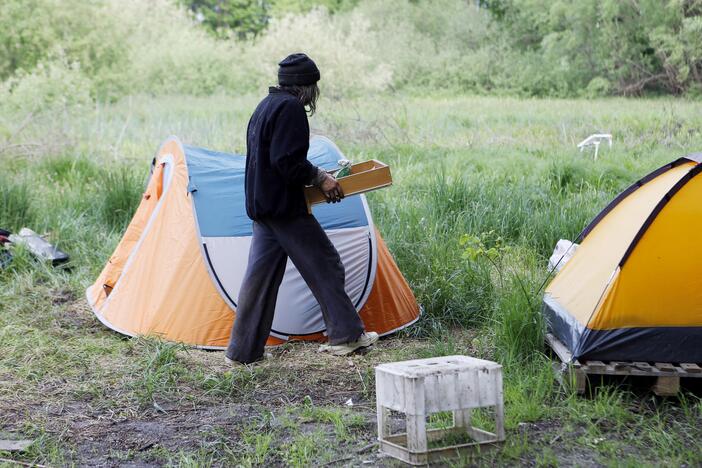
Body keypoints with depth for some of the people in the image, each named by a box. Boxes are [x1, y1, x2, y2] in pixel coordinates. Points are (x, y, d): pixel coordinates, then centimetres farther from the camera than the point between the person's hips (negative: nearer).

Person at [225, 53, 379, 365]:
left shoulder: (264, 107, 19)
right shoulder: (291, 108, -13)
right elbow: (287, 161, -22)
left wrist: (314, 175, 21)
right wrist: (319, 178, -10)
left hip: (260, 205, 10)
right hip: (285, 207, -10)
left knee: (260, 275, 9)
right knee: (325, 265, 2)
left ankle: (242, 350, 10)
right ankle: (345, 335, 9)